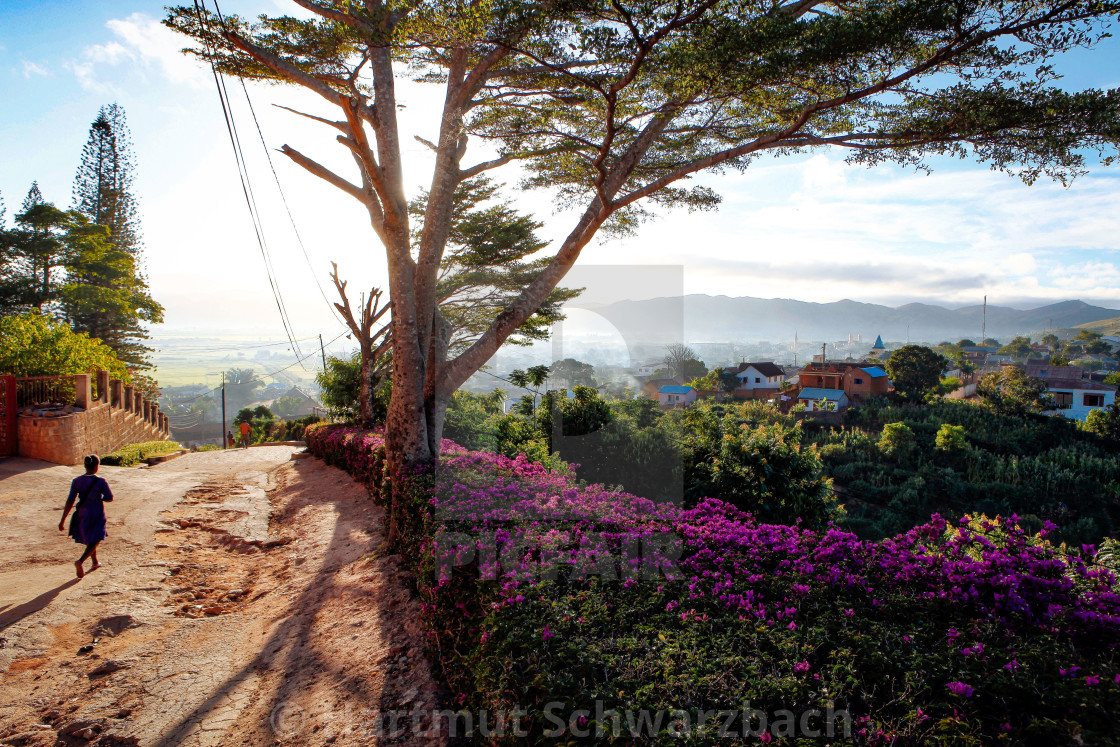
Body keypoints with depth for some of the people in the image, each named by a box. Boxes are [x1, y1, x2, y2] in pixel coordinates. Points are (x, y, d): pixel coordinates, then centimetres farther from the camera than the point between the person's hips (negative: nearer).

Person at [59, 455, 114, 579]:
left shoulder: (77, 481, -7)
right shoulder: (101, 482, -17)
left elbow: (70, 501, -8)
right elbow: (109, 498, -9)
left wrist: (63, 520, -5)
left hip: (82, 514, 5)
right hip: (97, 515, -5)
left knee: (90, 540, 24)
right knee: (95, 541, 7)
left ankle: (95, 563, 39)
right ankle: (80, 561, -17)